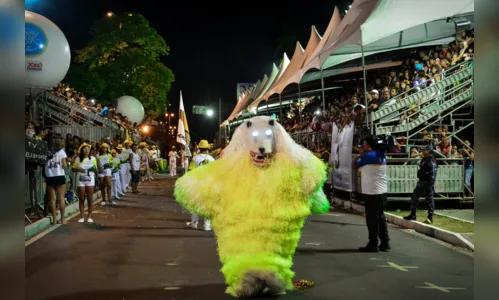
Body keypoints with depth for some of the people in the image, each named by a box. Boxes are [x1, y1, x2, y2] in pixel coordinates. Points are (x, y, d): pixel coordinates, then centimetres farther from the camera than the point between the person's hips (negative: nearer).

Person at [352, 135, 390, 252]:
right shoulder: (381, 155, 10)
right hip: (382, 191, 8)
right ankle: (385, 243, 18)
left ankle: (373, 244, 4)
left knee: (372, 219, -1)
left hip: (371, 192, -8)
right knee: (381, 217, 14)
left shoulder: (368, 156, -15)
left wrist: (360, 154, 9)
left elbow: (354, 165, -3)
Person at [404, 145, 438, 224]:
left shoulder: (432, 161, -17)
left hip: (427, 183, -10)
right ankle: (412, 215, 16)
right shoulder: (424, 160, 12)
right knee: (414, 197, 10)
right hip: (421, 182, 10)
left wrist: (430, 184, -25)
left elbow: (433, 174, -22)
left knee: (429, 199, 0)